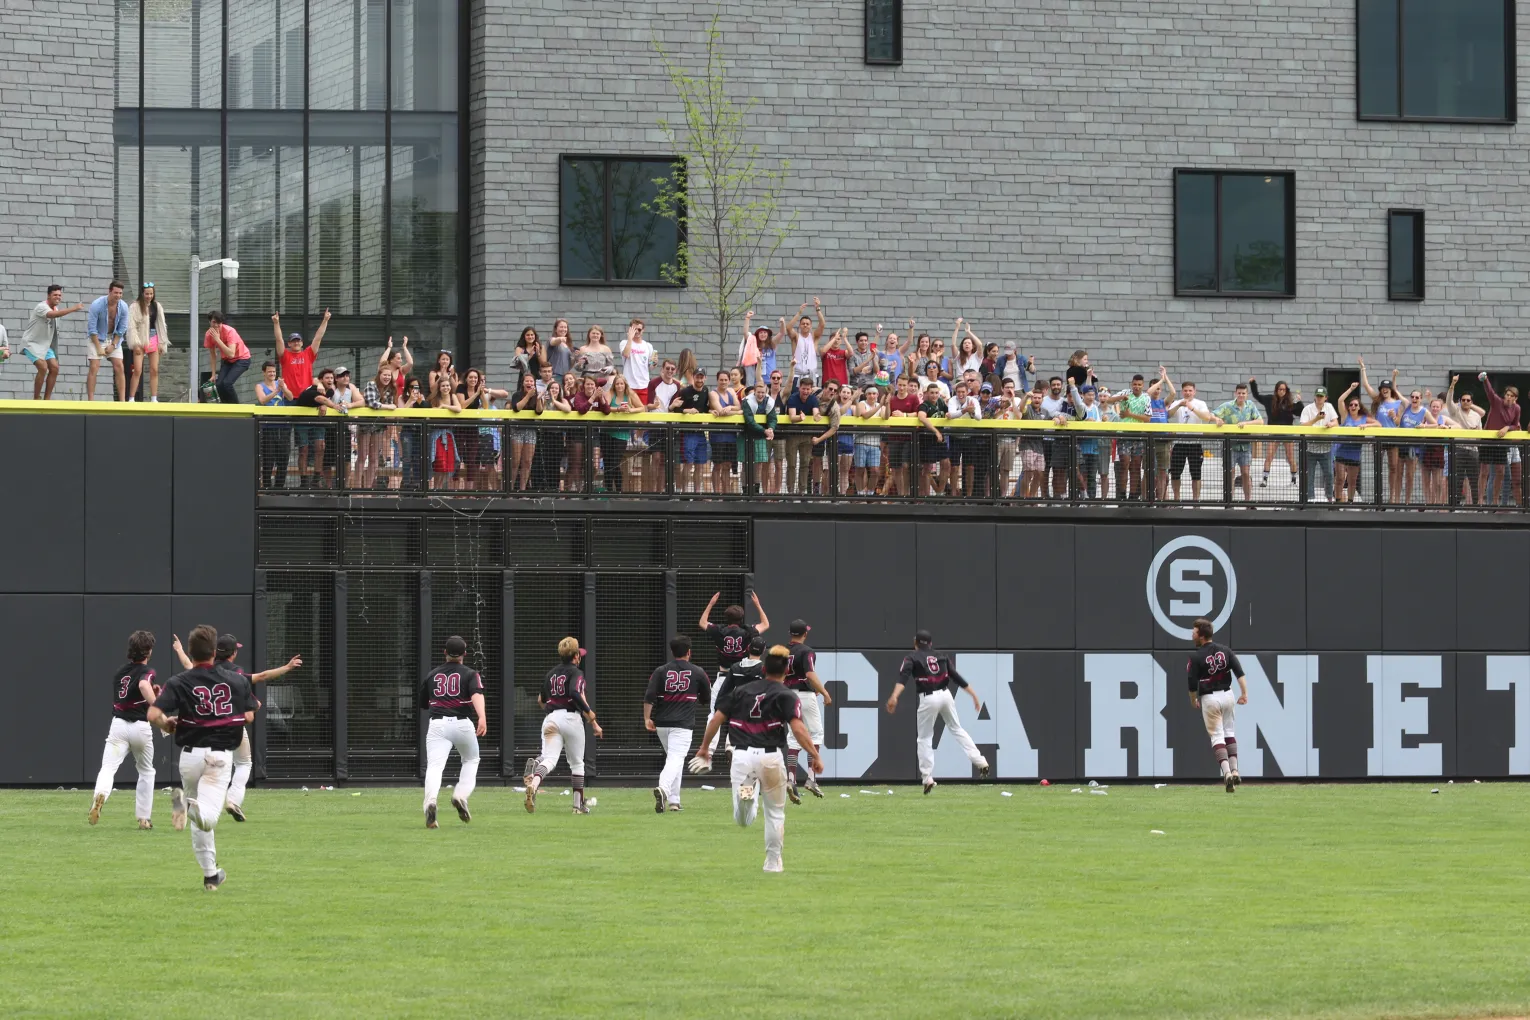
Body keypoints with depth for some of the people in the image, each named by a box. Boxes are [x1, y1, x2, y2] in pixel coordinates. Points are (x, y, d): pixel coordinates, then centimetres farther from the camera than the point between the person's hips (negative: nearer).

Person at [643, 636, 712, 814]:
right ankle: (663, 789, -41)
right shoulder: (697, 672, 3)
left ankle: (674, 801, 17)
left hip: (661, 724, 3)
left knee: (673, 758, 19)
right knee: (676, 759, -12)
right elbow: (710, 697, 15)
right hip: (683, 724, -3)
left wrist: (647, 719, -4)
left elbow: (649, 697, -7)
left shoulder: (661, 671, 4)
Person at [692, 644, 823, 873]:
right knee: (775, 812, 17)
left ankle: (745, 795, -29)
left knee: (743, 820, 4)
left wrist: (704, 748, 20)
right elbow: (797, 728, -14)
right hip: (770, 757, -2)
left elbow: (716, 718, 10)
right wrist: (815, 756, -12)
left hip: (741, 756, 2)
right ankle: (773, 862, 18)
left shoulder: (741, 690, 13)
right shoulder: (785, 695, 0)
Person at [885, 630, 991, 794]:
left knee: (924, 738, 9)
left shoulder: (911, 658, 2)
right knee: (956, 729, 23)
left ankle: (927, 779, 1)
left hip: (928, 699, -4)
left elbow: (903, 677, -17)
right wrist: (974, 695, 10)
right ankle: (980, 762, 14)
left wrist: (894, 697, -32)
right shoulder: (942, 656, 14)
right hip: (946, 695, 4)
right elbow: (957, 677, 9)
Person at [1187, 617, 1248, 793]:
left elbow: (1192, 684, -10)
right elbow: (1239, 672, -4)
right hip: (1228, 695, 4)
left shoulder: (1196, 657, -12)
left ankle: (1226, 772, -16)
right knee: (1229, 732, 17)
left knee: (1217, 735, -1)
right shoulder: (1225, 650, 2)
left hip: (1209, 699, -4)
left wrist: (1193, 701, 7)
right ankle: (1235, 770, 11)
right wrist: (1244, 693, -4)